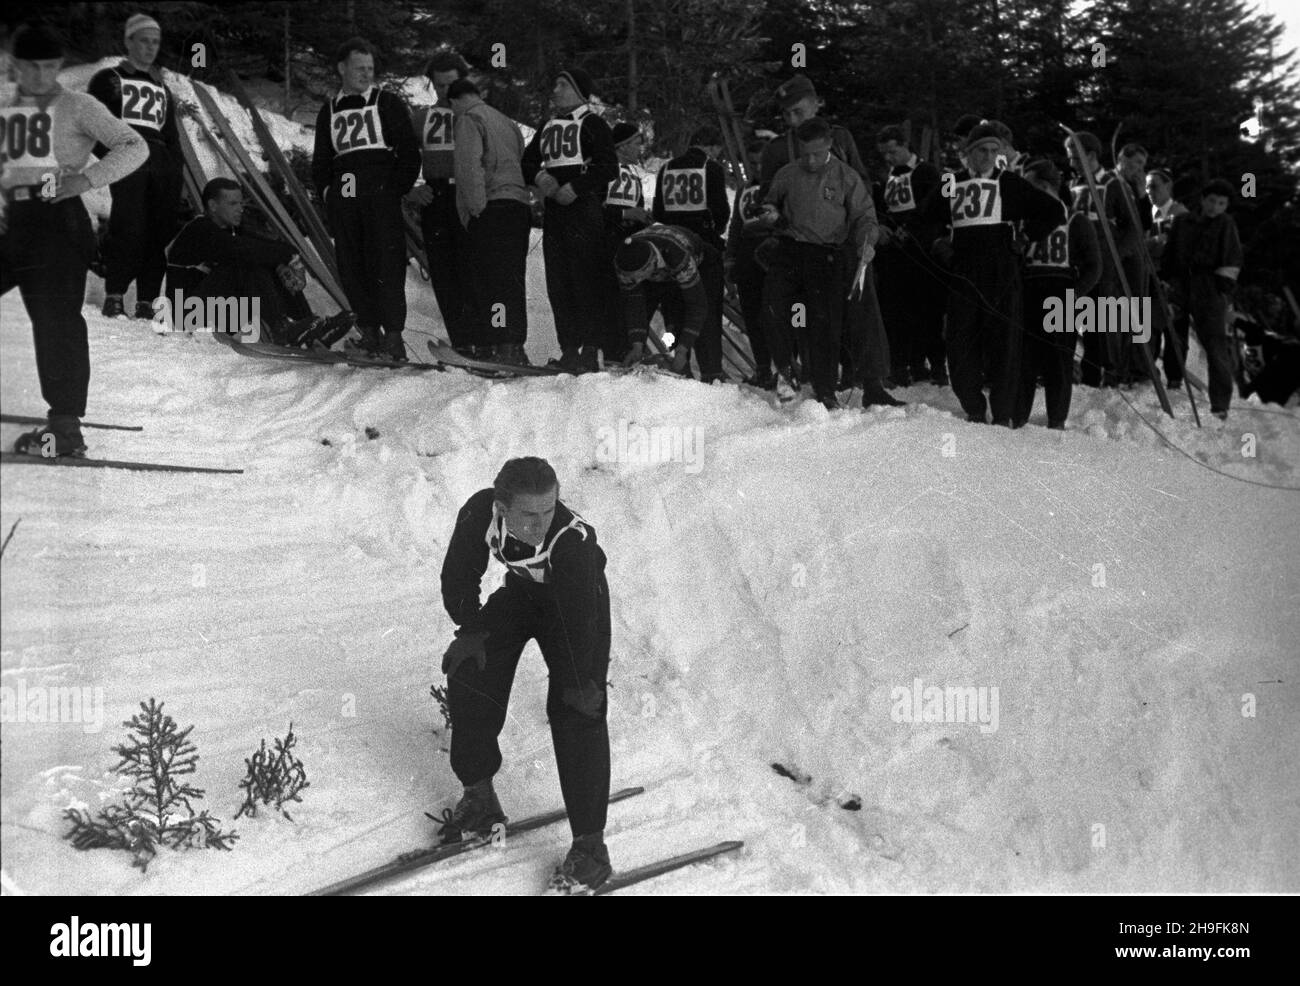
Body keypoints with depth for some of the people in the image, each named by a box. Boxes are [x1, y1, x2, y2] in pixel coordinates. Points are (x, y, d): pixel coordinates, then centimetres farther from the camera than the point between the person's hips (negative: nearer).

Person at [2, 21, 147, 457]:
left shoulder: (78, 107, 0)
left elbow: (135, 148, -7)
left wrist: (86, 179, -17)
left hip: (58, 221, -6)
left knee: (56, 319, -10)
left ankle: (65, 426, -8)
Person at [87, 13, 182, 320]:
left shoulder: (162, 89, 27)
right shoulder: (109, 79, 11)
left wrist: (177, 167, 13)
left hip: (161, 163, 5)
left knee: (160, 233, -5)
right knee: (129, 228, -18)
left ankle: (147, 301, -4)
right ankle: (114, 296, -13)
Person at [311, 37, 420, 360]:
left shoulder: (388, 103, 8)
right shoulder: (329, 110, 20)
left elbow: (409, 152, 4)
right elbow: (321, 160, 25)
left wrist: (397, 189, -6)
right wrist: (326, 191, 8)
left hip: (381, 196, -4)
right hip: (343, 200, 4)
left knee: (386, 265, -11)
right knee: (351, 268, 1)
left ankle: (393, 336, -14)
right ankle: (369, 331, 7)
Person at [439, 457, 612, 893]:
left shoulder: (574, 541, -43)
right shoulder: (479, 514, -31)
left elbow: (579, 620, -32)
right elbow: (459, 575, -10)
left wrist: (579, 684, -23)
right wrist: (470, 630, -5)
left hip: (580, 601, -5)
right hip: (520, 592, 5)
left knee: (578, 715, -14)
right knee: (470, 675, 0)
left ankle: (590, 846, -8)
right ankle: (480, 798, 22)